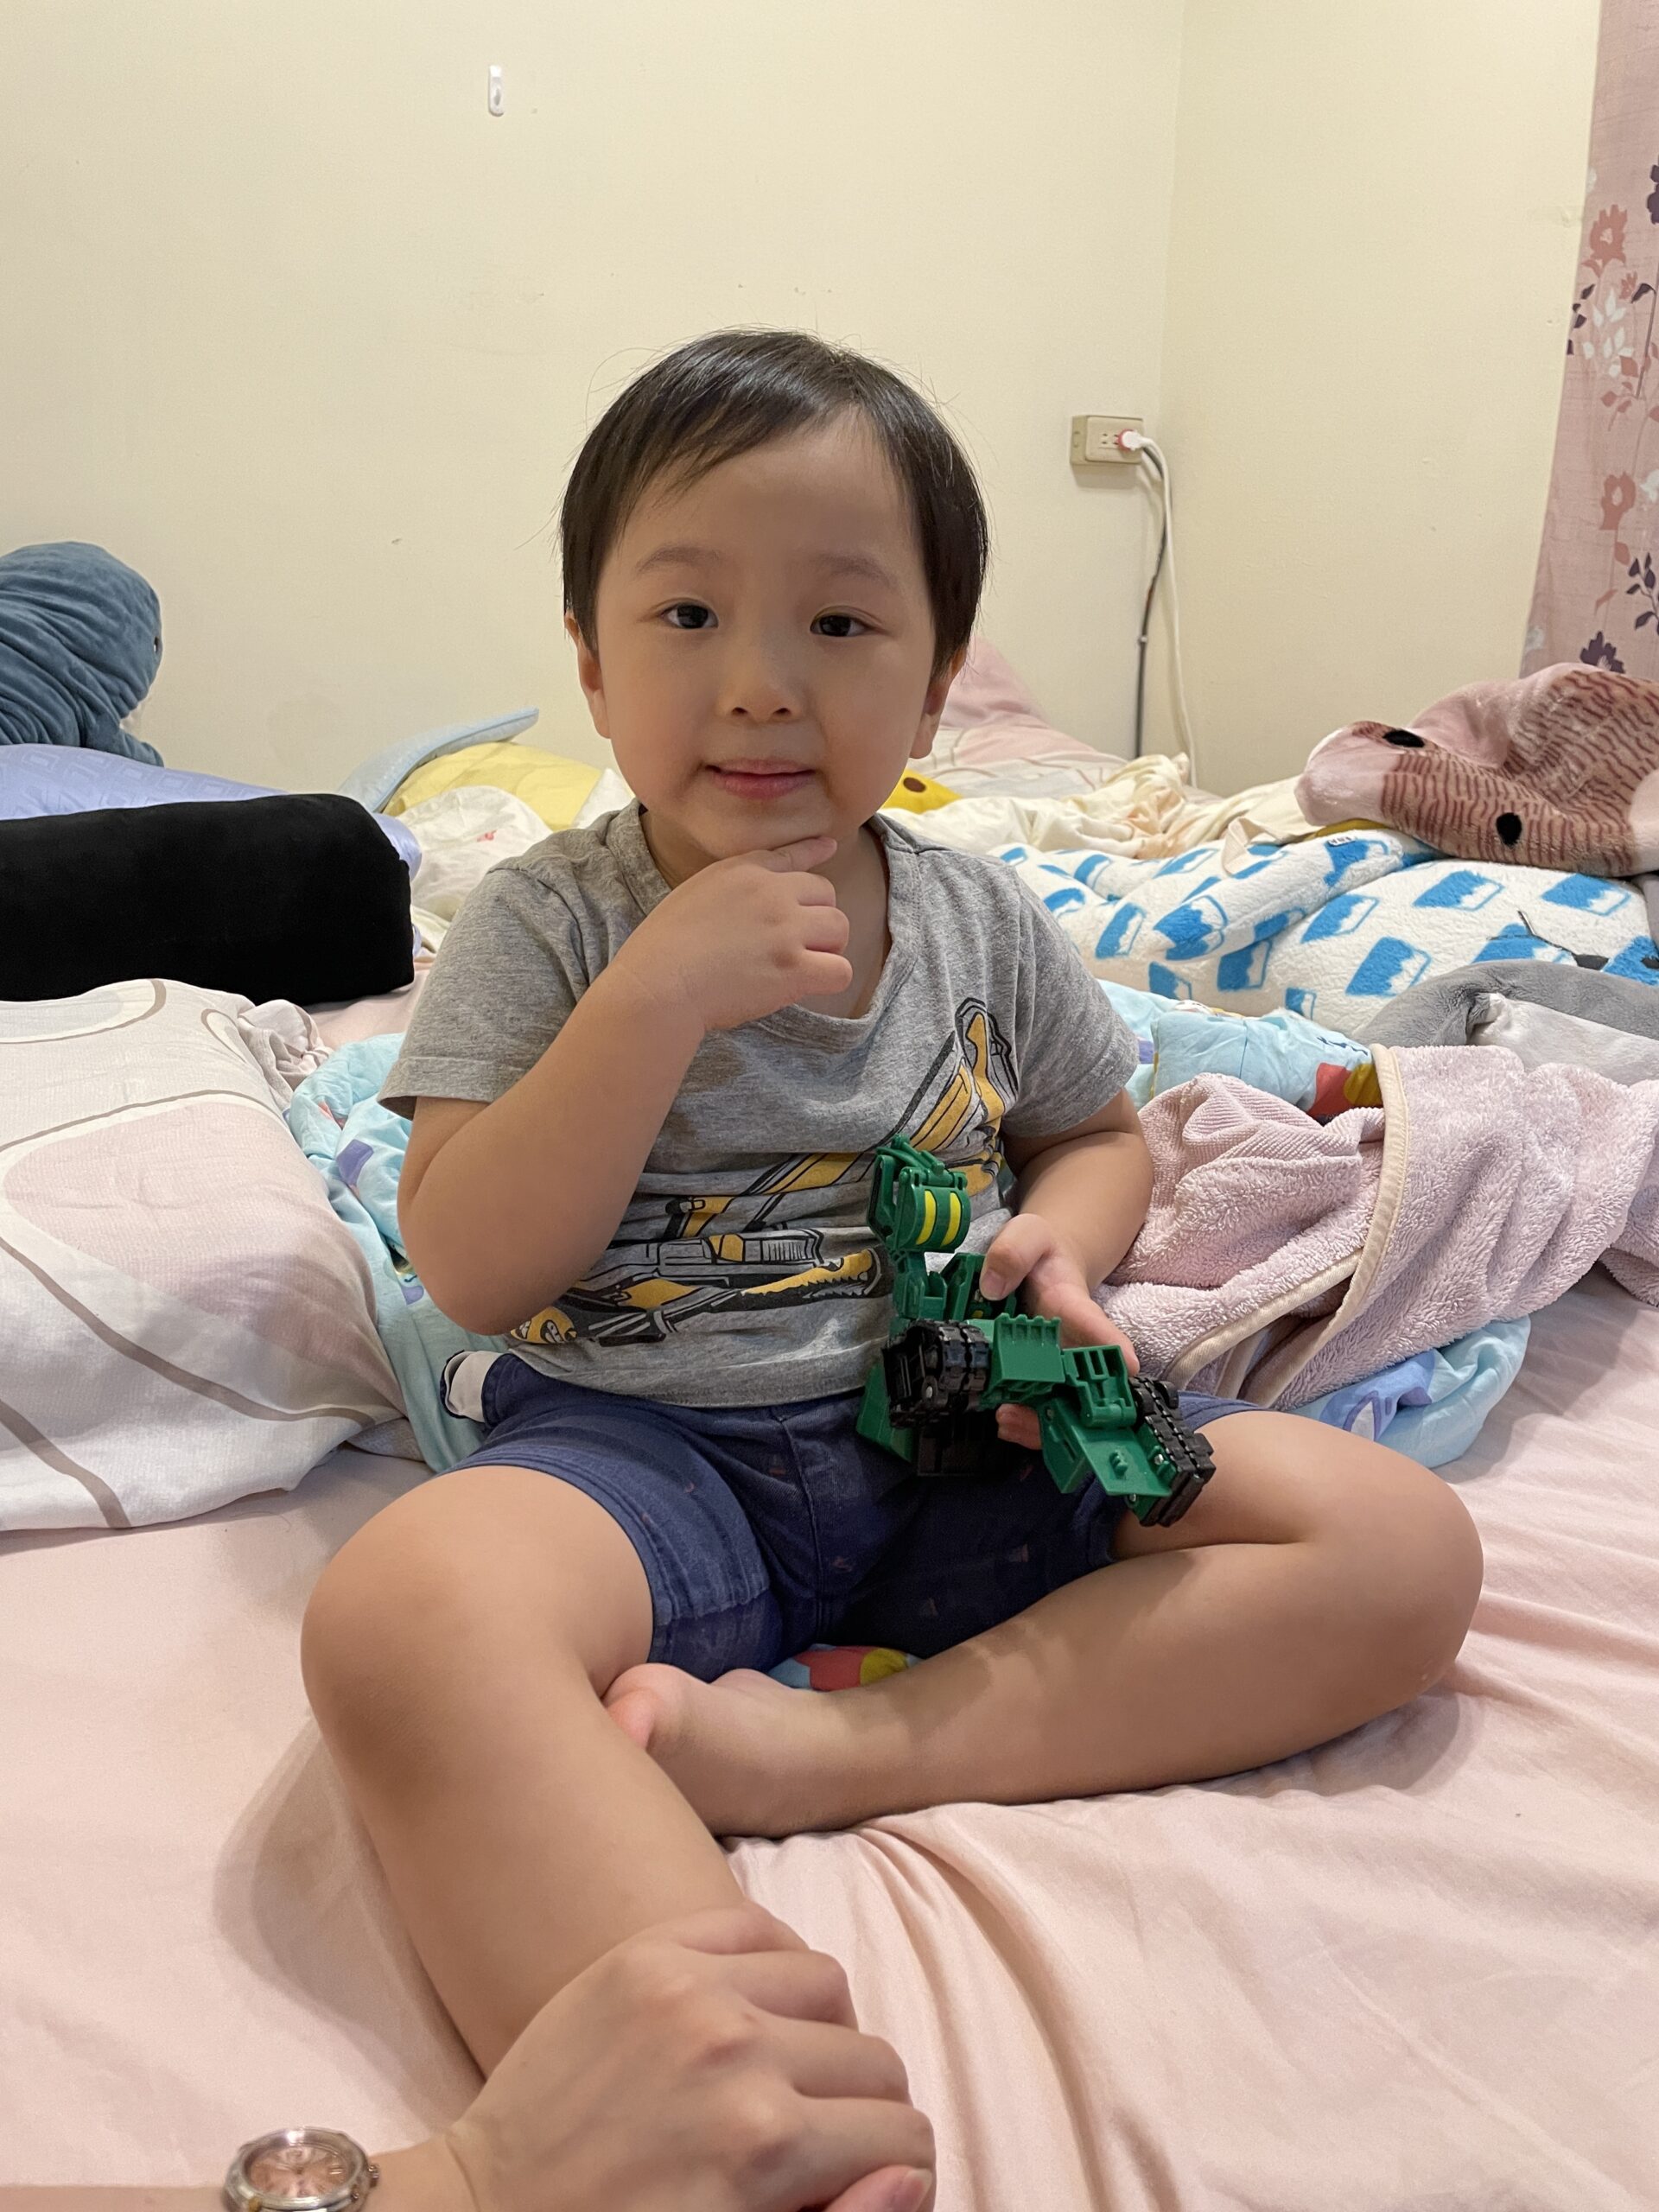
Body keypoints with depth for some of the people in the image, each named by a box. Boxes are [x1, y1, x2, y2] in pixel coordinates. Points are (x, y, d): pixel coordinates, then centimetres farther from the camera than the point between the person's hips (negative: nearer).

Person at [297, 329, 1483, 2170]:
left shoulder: (985, 925, 7)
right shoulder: (547, 929, -1)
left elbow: (1098, 1133, 21)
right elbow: (470, 1270, -9)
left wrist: (1057, 1243, -4)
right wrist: (660, 996, -19)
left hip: (966, 1441, 4)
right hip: (646, 1447, -3)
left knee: (1403, 1546, -15)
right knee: (402, 1609, -36)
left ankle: (838, 1754, -24)